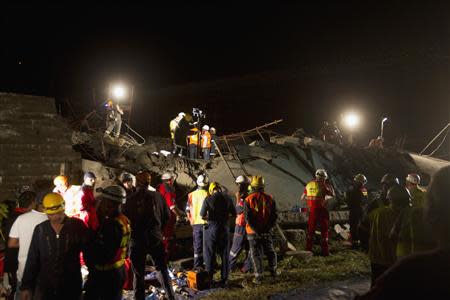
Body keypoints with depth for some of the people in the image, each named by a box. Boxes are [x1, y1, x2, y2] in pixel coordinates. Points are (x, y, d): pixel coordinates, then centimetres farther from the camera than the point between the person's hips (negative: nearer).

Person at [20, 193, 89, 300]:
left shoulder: (77, 226, -6)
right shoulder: (40, 229, 0)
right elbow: (32, 260, 4)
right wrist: (26, 286, 3)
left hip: (71, 287, -1)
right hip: (44, 287, 2)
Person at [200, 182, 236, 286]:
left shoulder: (208, 199, -8)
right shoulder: (228, 198, 0)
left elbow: (202, 216, -10)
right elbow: (234, 215, 6)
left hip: (211, 229, -2)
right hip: (224, 229, 2)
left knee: (209, 255, 8)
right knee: (224, 255, 11)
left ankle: (209, 278, 12)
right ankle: (224, 279, 14)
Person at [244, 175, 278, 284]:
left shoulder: (248, 200, -11)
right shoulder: (269, 199, -2)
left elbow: (248, 218, -14)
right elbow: (274, 215, -1)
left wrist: (256, 229, -9)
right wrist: (268, 227, 1)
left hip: (253, 232, -3)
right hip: (266, 232, 3)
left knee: (255, 254, 5)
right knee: (270, 251, 20)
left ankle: (258, 276, 5)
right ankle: (273, 271, 33)